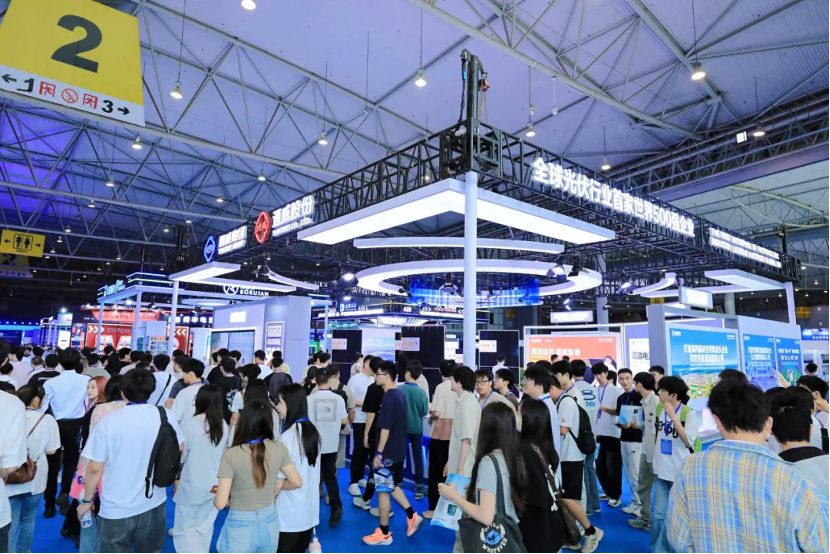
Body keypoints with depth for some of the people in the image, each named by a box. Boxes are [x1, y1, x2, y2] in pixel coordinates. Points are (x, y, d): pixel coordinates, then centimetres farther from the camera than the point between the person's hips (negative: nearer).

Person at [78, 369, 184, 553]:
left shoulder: (109, 422, -16)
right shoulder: (166, 417, -9)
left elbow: (94, 469, -10)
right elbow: (178, 451, 7)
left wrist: (87, 500, 6)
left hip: (116, 510, -2)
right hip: (154, 505, 2)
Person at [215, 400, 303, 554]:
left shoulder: (230, 455, -21)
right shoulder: (279, 449, -12)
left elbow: (220, 503, -18)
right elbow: (297, 482, -1)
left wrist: (215, 497, 5)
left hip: (241, 528, -3)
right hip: (270, 524, 3)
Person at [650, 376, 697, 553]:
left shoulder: (688, 413, -14)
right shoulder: (659, 408, 1)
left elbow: (688, 441, -23)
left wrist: (673, 416, -28)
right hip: (662, 469, 5)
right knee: (658, 514, 7)